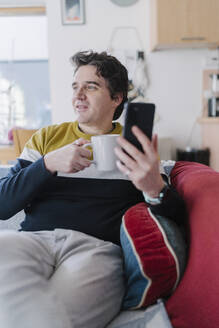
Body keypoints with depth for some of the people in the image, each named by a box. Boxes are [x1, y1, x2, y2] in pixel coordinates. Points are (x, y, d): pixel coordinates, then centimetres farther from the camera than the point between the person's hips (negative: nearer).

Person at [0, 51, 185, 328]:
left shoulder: (137, 146, 14)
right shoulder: (46, 138, 18)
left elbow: (174, 216, 4)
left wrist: (155, 189, -20)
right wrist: (49, 164, -8)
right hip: (34, 239, 4)